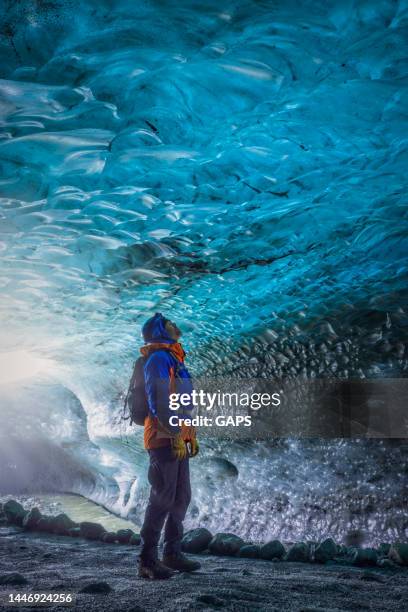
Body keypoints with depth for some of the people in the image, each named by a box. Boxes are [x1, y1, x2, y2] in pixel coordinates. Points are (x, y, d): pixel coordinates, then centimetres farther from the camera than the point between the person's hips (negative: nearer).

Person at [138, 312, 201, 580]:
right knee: (162, 498, -8)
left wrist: (191, 436, 20)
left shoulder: (175, 361, 22)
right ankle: (148, 560, 0)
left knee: (181, 497, 12)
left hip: (178, 439, 10)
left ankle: (173, 554, 21)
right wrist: (175, 435, -21)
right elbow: (159, 400, -19)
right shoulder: (159, 359, -9)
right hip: (165, 438, -10)